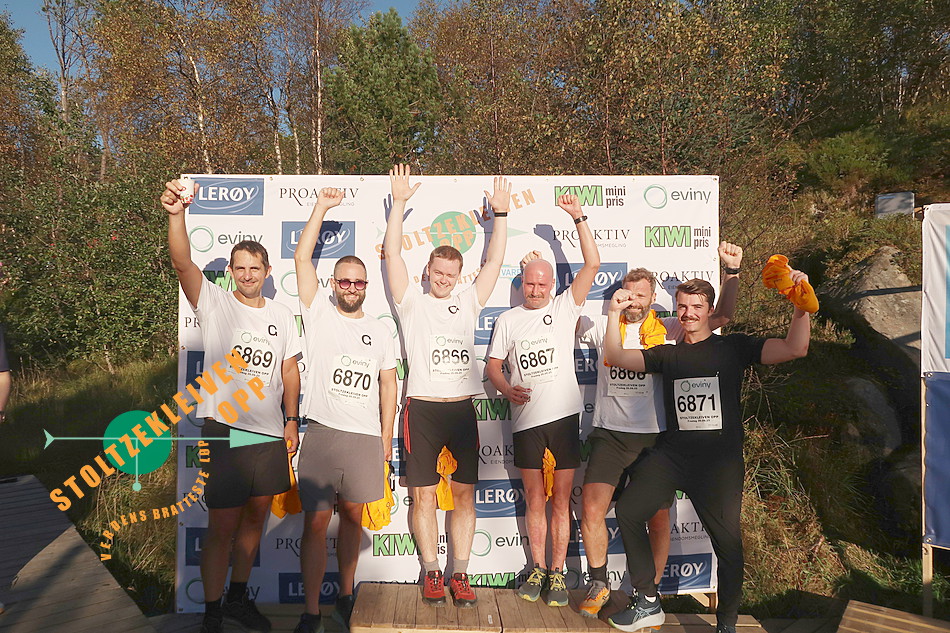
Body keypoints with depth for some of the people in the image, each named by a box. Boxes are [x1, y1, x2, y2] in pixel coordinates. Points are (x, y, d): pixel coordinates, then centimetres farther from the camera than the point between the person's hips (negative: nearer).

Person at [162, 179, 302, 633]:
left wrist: (291, 421, 9)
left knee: (256, 517, 15)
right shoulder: (214, 303, -3)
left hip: (270, 431, 5)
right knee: (222, 526, 1)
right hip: (225, 429, -4)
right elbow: (182, 263, -20)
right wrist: (176, 214, -36)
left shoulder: (282, 315, 9)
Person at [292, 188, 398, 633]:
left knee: (352, 517, 13)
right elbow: (302, 256, -1)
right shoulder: (318, 314, 5)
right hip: (322, 433, -2)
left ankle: (346, 597, 29)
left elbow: (388, 384, 12)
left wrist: (386, 436, 7)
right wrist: (322, 207, 3)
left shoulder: (379, 331, 13)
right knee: (316, 521, -1)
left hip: (366, 437, 3)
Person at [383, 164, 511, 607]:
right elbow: (392, 253, -1)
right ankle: (432, 572, 16)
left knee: (465, 493, 4)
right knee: (423, 494, 3)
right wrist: (399, 203, -4)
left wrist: (500, 213, 9)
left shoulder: (468, 304, 14)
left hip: (461, 409, 3)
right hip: (422, 409, -2)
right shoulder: (412, 302, 7)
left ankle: (460, 575, 13)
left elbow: (494, 261, 13)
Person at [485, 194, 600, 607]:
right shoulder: (508, 320, 11)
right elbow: (493, 365, 11)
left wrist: (578, 217, -9)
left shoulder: (565, 307, 4)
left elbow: (593, 264, -3)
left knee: (561, 500, 4)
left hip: (565, 416, -2)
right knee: (534, 500, 11)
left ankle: (557, 572, 16)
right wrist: (508, 389, -10)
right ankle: (538, 569, 24)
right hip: (526, 419, 2)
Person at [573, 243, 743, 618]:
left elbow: (722, 315, 4)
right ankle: (599, 585, 14)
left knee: (658, 518, 4)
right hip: (609, 434, 0)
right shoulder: (602, 327, 9)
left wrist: (731, 270, -6)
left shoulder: (669, 330, 7)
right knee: (591, 509, -9)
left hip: (655, 436, 0)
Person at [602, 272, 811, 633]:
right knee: (628, 511, -4)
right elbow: (615, 358, 4)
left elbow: (795, 349, -6)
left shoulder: (734, 347, 4)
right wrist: (615, 313, -3)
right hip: (671, 454, 3)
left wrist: (801, 305, -18)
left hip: (719, 460, -3)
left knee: (728, 542, -3)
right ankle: (647, 603, 12)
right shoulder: (667, 355, 13)